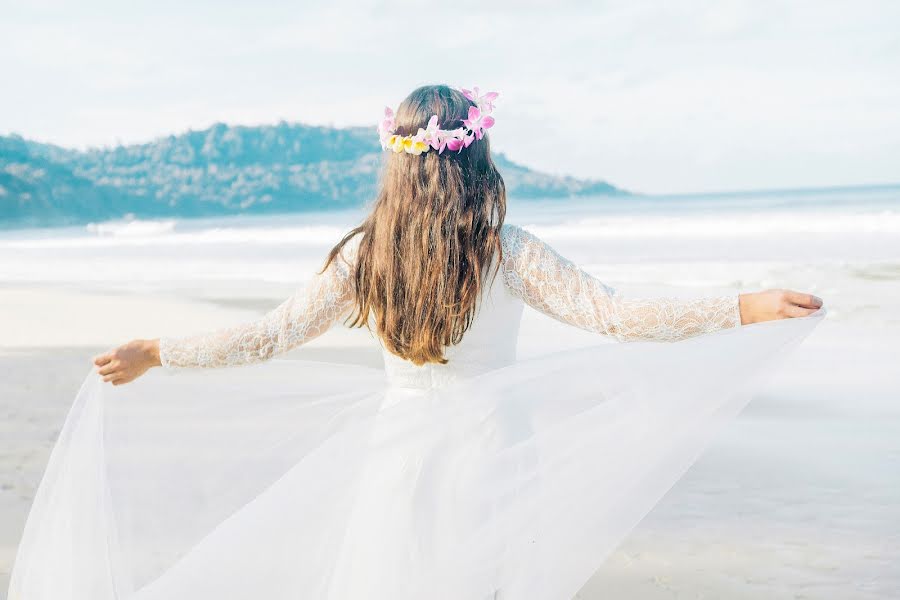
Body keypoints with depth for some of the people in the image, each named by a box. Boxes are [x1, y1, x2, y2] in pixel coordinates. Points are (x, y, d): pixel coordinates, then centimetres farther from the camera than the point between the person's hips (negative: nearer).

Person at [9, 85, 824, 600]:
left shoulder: (364, 254, -4)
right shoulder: (509, 253, -10)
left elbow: (275, 336, -2)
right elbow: (613, 315, -14)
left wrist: (154, 355, 8)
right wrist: (746, 310, -11)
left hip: (400, 452, 2)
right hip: (490, 454, -2)